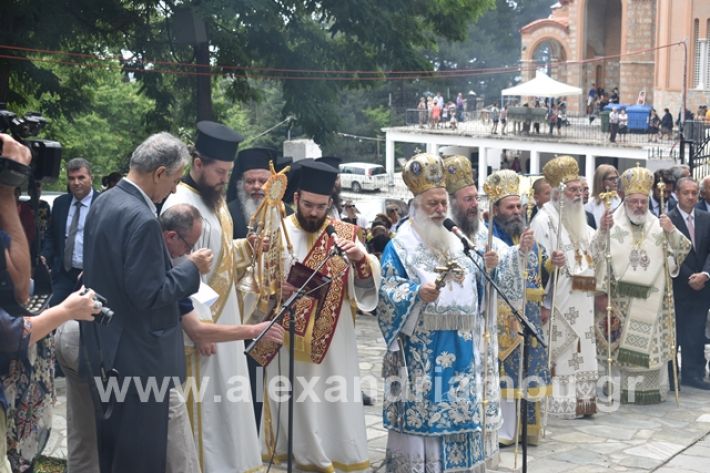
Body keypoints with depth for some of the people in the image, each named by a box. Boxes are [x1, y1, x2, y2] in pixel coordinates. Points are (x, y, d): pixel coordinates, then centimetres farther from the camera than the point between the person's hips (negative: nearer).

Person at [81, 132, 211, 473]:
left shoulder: (103, 203, 7)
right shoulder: (142, 218, -23)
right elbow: (148, 294, -23)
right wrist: (191, 268, -10)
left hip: (104, 347, 10)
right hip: (136, 356, -10)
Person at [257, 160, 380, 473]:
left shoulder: (344, 234, 3)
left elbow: (368, 284, -4)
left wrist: (361, 258, -24)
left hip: (333, 342, 1)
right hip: (287, 341, -1)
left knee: (336, 404, 4)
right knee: (292, 404, 7)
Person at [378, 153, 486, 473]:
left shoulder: (456, 244, 15)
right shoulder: (399, 247, -3)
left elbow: (473, 288, 20)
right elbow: (388, 293, -11)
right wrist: (418, 292, -28)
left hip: (458, 349, 6)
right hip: (421, 352, -6)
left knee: (459, 413, 9)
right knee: (420, 412, -5)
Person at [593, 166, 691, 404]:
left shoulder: (658, 226, 8)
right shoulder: (613, 224, 0)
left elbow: (682, 251, 5)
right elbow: (595, 255, -8)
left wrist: (671, 231, -12)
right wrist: (602, 231, -25)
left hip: (651, 300, 3)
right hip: (620, 299, -2)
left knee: (652, 345, 4)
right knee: (620, 344, -3)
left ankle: (651, 388, 13)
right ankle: (620, 389, 4)